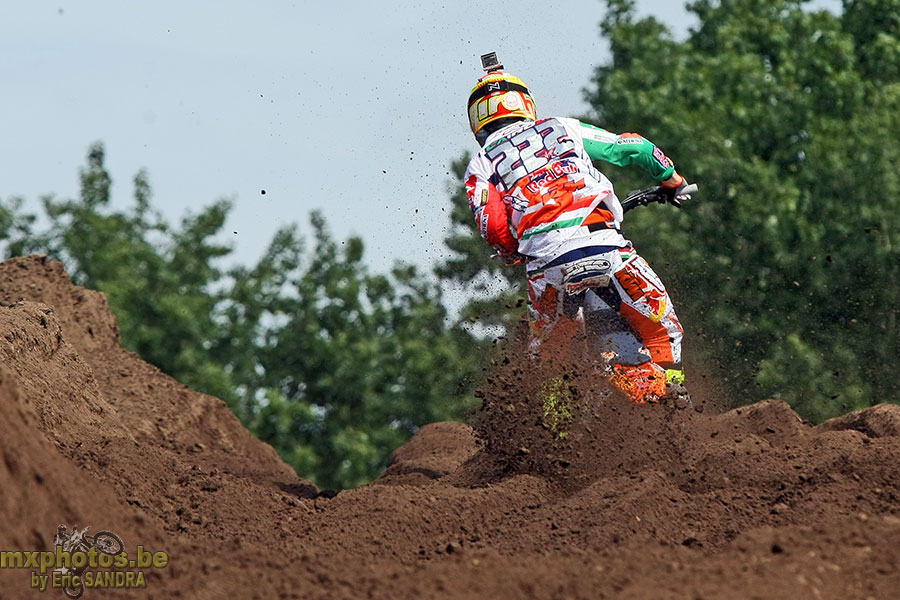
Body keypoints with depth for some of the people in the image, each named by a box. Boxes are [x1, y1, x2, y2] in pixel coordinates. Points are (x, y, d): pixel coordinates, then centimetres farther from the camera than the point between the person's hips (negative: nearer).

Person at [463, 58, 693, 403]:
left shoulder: (480, 166, 19)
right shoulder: (563, 129, 25)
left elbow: (494, 227, 1)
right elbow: (638, 149, 26)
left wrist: (511, 253, 24)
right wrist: (673, 182, 44)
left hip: (546, 263, 0)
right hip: (603, 246, 0)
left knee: (547, 349, 24)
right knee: (662, 329, 11)